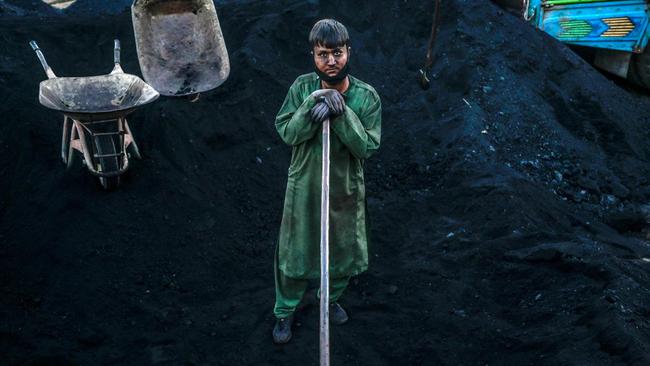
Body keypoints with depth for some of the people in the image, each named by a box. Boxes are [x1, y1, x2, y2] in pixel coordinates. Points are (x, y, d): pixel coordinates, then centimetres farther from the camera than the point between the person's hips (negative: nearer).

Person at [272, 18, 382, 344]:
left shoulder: (367, 96, -12)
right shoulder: (302, 87, -10)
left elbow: (367, 147, -17)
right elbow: (287, 133, -14)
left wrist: (341, 113, -29)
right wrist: (311, 106, -29)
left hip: (346, 191, 1)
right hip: (304, 188, -1)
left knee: (343, 254, 20)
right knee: (295, 254, 13)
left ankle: (330, 299, 50)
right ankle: (285, 311, 38)